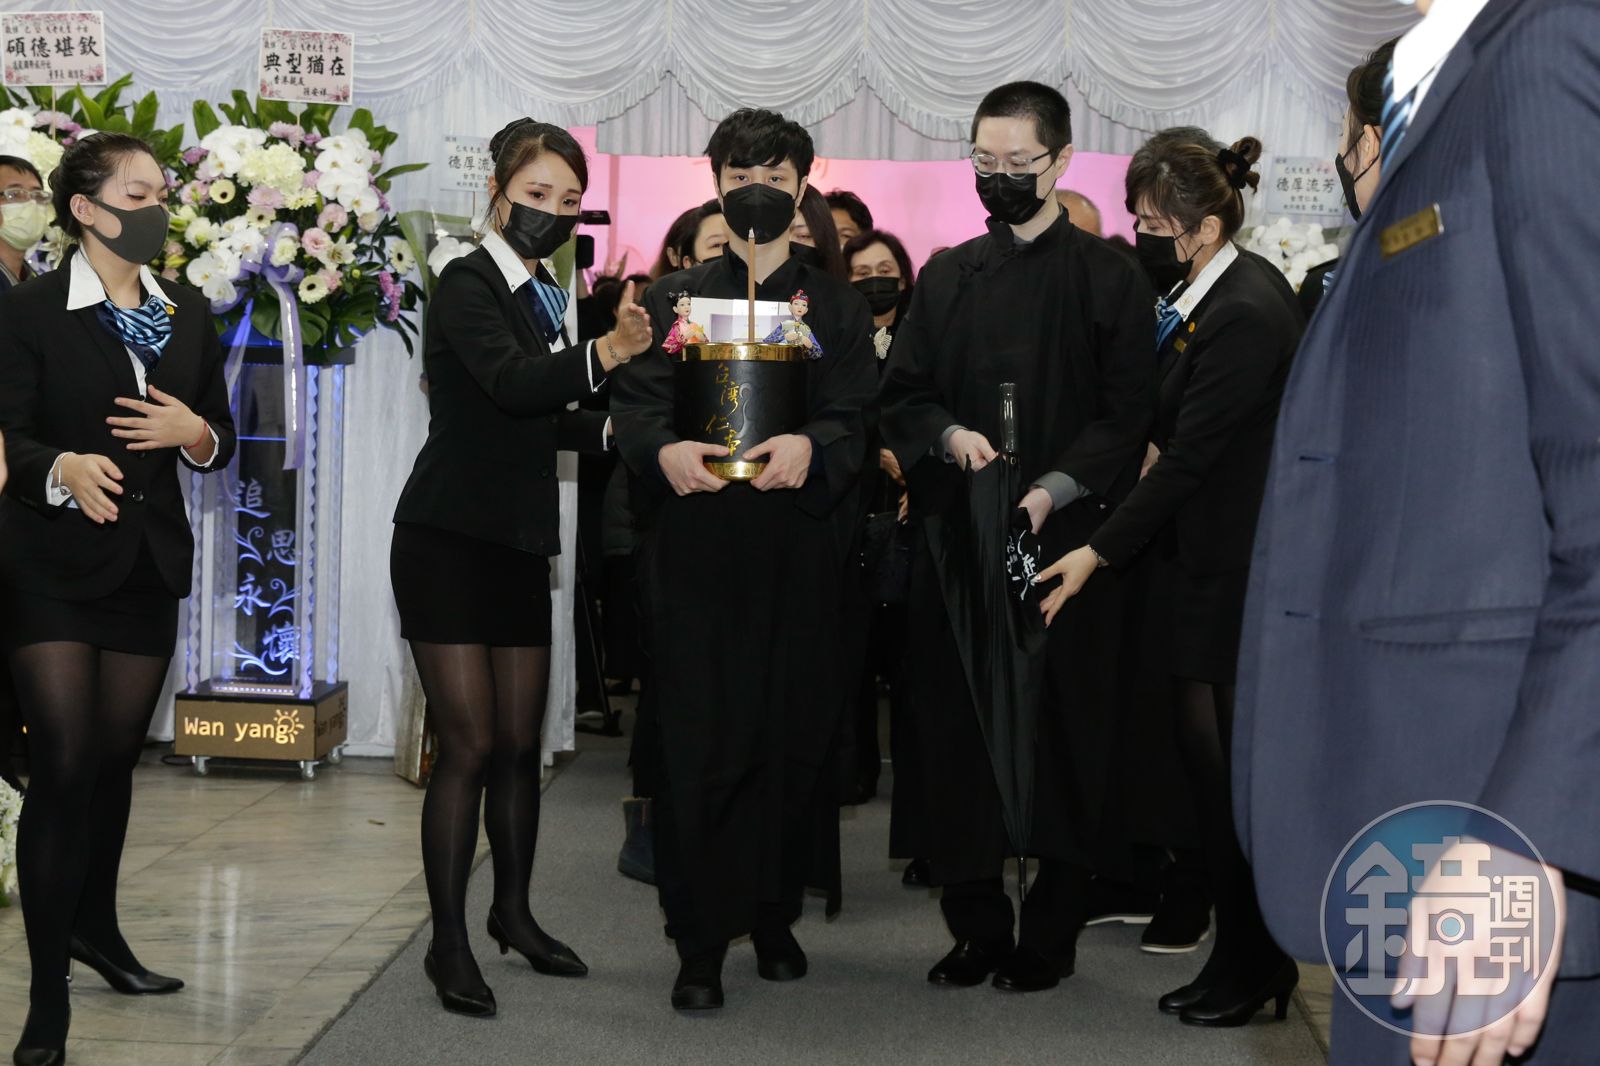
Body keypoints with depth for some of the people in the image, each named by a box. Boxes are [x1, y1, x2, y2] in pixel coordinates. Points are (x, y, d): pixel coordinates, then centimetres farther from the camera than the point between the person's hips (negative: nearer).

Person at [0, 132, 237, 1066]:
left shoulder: (188, 314, 9)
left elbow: (221, 438, 13)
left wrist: (195, 433, -10)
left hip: (149, 565, 5)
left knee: (117, 757, 15)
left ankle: (97, 927, 36)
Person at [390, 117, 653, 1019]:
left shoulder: (542, 295, 11)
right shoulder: (467, 285, -12)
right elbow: (510, 384, -30)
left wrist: (613, 430, 7)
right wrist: (602, 354, -41)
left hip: (519, 544, 7)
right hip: (450, 539, -7)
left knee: (521, 742, 12)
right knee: (469, 743, -7)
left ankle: (514, 910, 29)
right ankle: (449, 941, 2)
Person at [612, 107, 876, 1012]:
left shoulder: (838, 306, 14)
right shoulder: (674, 299, 14)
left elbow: (855, 420, 1)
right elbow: (637, 402, 2)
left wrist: (812, 447, -22)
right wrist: (664, 450, -21)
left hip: (799, 554, 1)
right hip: (695, 551, -1)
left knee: (792, 740, 2)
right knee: (697, 744, -4)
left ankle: (775, 918, 19)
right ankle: (700, 945, 1)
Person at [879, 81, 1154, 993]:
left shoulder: (1109, 277, 3)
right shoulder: (946, 279, 13)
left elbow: (1125, 414, -3)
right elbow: (902, 396, 13)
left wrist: (1052, 491, -17)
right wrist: (950, 436, -9)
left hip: (1068, 535, -3)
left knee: (1063, 730, 0)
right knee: (960, 729, 2)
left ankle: (1051, 934, 10)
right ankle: (978, 925, 12)